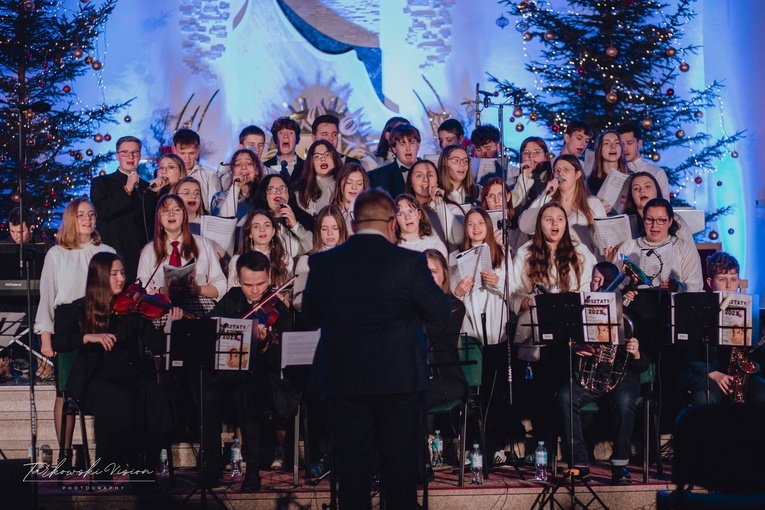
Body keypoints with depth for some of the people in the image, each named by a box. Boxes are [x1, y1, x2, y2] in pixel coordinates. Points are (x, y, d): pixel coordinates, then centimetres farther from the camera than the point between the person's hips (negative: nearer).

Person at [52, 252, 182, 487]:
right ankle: (106, 471, -20)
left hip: (128, 374, 3)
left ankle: (144, 469, -18)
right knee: (120, 399, -35)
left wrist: (169, 323, -15)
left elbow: (157, 344, 3)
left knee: (157, 396, -29)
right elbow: (58, 343, -8)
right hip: (95, 379, -3)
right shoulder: (80, 309, 5)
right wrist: (89, 337, -23)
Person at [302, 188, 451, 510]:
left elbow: (310, 318, 7)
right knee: (401, 467, 10)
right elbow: (441, 313, -3)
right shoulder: (408, 262, -12)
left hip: (342, 380, 2)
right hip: (399, 380, -2)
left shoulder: (323, 263, -4)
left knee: (353, 470, 10)